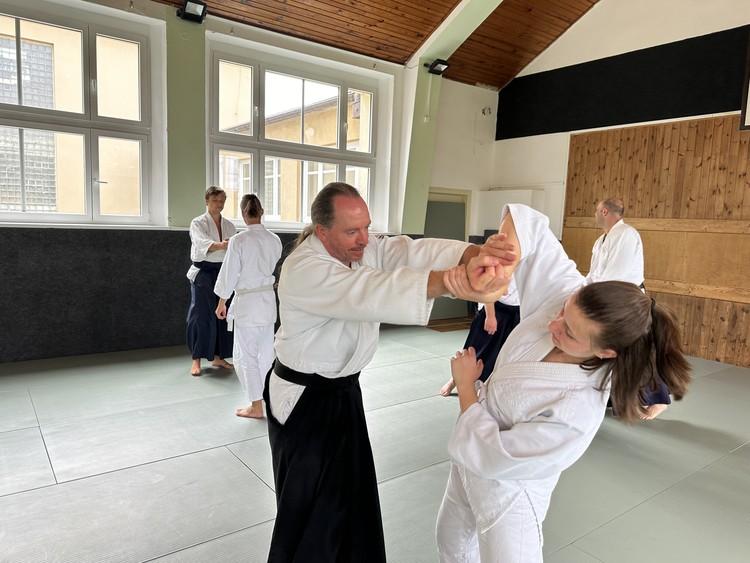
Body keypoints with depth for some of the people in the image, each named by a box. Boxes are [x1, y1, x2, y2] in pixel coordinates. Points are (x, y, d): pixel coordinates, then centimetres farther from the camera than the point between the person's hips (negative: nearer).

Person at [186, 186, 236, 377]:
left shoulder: (229, 225, 10)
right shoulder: (198, 223, -6)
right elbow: (202, 243, -26)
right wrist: (221, 245, -44)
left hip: (223, 272, 5)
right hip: (203, 273, -5)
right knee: (201, 315, -7)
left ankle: (217, 357, 21)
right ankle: (196, 360, 2)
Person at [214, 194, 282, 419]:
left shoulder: (239, 240, -15)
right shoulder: (275, 240, -1)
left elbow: (229, 273, -9)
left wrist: (222, 302, 3)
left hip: (247, 301, -5)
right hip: (268, 299, 6)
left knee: (246, 355, 6)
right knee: (266, 351, 18)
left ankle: (256, 406, 10)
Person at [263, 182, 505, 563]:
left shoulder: (362, 248, -3)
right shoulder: (303, 270, -28)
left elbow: (412, 252, -17)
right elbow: (371, 294, -44)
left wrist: (475, 254, -36)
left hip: (343, 390, 8)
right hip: (304, 401, -8)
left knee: (351, 495, 23)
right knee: (311, 509, 6)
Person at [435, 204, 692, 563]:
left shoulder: (575, 415, -39)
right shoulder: (567, 294, -25)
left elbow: (486, 455, -30)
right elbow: (528, 221, -23)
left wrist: (465, 384, -19)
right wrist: (499, 260, -43)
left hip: (506, 492, -6)